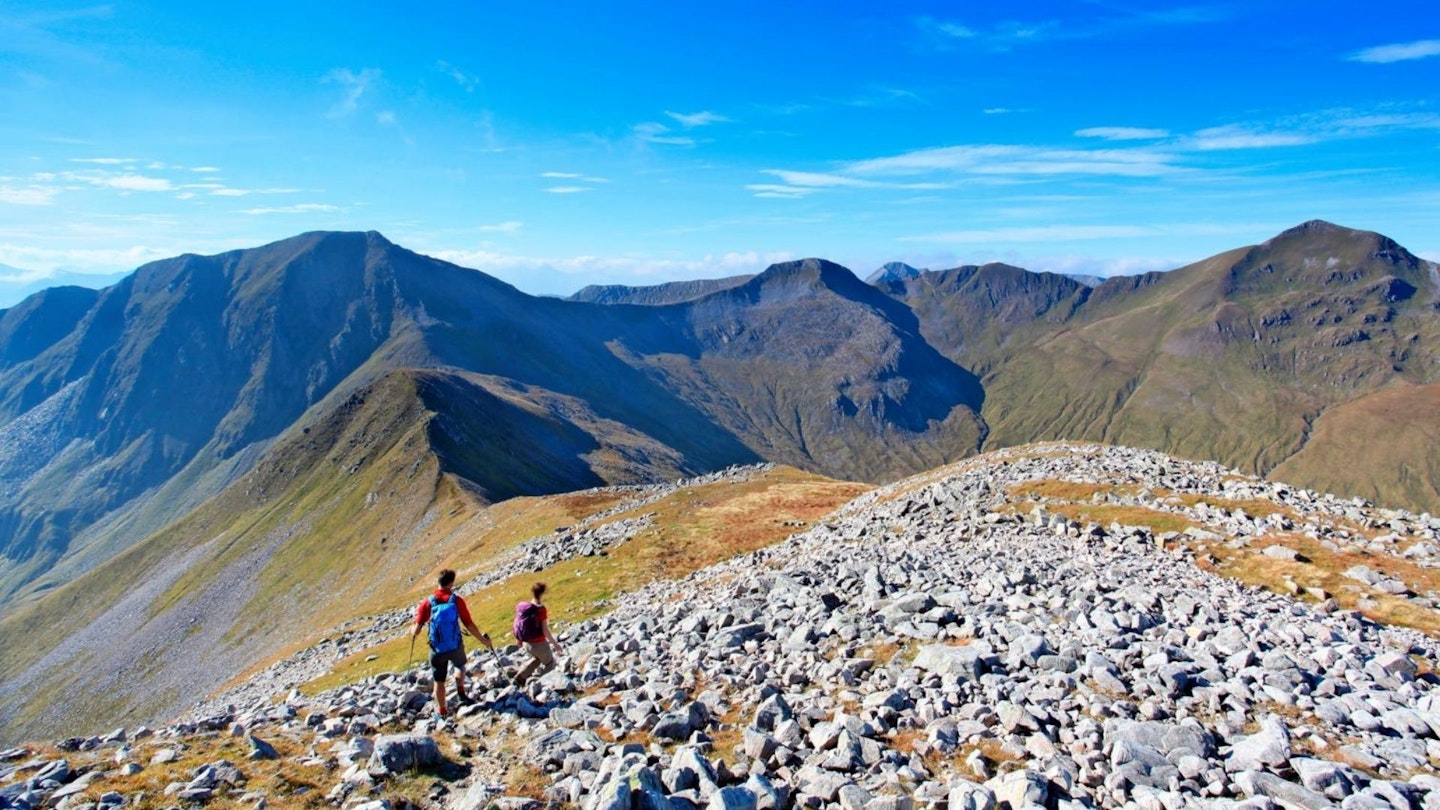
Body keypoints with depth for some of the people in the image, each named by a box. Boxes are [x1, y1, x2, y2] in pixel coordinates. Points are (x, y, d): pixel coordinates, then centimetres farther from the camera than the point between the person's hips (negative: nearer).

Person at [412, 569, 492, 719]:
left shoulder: (428, 602, -11)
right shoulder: (456, 600, -14)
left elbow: (418, 626, -5)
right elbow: (469, 625, -12)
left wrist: (413, 634, 20)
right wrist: (482, 640, 1)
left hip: (437, 649, 0)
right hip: (456, 646, 0)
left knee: (439, 680, 18)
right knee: (460, 666, 32)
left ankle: (442, 710, 29)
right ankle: (460, 692, 20)